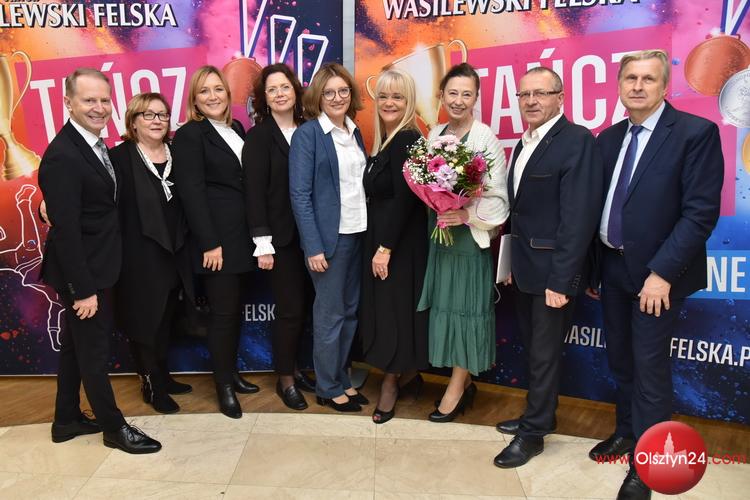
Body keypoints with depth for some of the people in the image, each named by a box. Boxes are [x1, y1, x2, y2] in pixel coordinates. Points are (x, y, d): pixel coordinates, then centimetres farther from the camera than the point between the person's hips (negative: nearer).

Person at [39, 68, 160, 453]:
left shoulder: (94, 144, 5)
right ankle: (114, 427, 23)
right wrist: (83, 288, -22)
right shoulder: (62, 156, -22)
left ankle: (67, 419, 37)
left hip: (93, 268, 9)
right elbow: (65, 229, -23)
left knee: (76, 345, 20)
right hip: (81, 273, -9)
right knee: (94, 349, 6)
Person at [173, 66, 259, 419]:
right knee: (223, 311, 0)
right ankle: (223, 386, 15)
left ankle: (232, 373, 28)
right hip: (216, 238, -7)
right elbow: (192, 193, -13)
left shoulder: (237, 129, 14)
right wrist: (209, 243, -17)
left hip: (241, 235, 7)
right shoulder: (189, 135, -7)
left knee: (235, 308, 13)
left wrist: (255, 235, 10)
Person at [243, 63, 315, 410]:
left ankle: (293, 368, 30)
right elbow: (255, 193, -9)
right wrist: (263, 244, -14)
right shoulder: (258, 137, -5)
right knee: (290, 310, 1)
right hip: (282, 237, -5)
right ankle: (285, 379, 19)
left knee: (304, 307, 11)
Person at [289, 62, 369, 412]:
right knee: (329, 314, 4)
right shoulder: (307, 134, -7)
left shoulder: (354, 132, 12)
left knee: (350, 311, 13)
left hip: (358, 233, 6)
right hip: (328, 236, -6)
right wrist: (313, 247, -16)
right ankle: (328, 389, 20)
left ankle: (341, 379, 28)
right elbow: (300, 194, -11)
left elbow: (362, 182, 13)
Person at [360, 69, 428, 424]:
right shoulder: (385, 141, 12)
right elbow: (380, 196, 10)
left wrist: (385, 248, -20)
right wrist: (378, 245, 7)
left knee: (395, 309, 1)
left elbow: (404, 199, -21)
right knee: (383, 307, 15)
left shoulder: (408, 140, -16)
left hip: (401, 243, -9)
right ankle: (406, 372, 30)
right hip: (379, 238, 9)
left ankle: (391, 384, 16)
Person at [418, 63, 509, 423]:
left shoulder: (485, 138, -10)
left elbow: (497, 197, -12)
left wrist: (467, 215, -22)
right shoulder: (435, 134, 8)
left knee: (464, 305, 1)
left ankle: (457, 389, 14)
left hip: (470, 235, -6)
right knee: (445, 304, 10)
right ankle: (463, 382, 26)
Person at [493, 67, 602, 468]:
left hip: (552, 271, -8)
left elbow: (578, 217, -20)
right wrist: (512, 262, 8)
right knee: (532, 349, 18)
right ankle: (539, 415, 36)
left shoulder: (577, 140, -14)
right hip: (525, 269, 8)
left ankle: (533, 432, 22)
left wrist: (561, 280, -22)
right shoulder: (524, 144, 12)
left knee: (545, 354, 6)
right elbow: (521, 209, 12)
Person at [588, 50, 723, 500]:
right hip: (612, 267, 6)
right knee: (620, 359, 18)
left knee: (650, 366, 2)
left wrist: (661, 272, -20)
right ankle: (626, 432, 39)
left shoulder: (696, 133, -11)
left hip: (656, 273, -6)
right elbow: (598, 204, 9)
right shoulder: (608, 139, 8)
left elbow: (701, 211, -16)